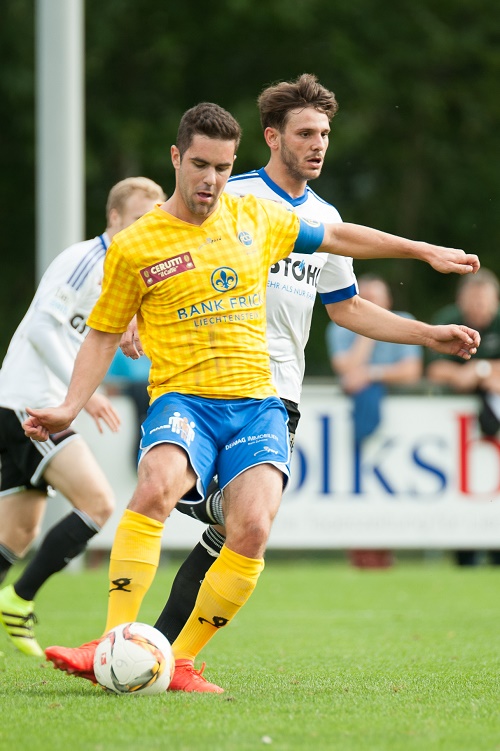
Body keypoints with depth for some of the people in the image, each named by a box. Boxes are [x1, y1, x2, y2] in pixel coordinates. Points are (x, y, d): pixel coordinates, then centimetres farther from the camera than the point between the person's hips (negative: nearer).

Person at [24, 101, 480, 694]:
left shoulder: (255, 217, 11)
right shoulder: (133, 248, 1)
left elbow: (333, 237, 26)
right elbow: (104, 333, 11)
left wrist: (425, 251, 31)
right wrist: (70, 408, -2)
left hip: (257, 402, 3)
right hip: (182, 399, -3)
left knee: (251, 529, -23)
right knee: (155, 488, -35)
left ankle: (181, 662, -10)